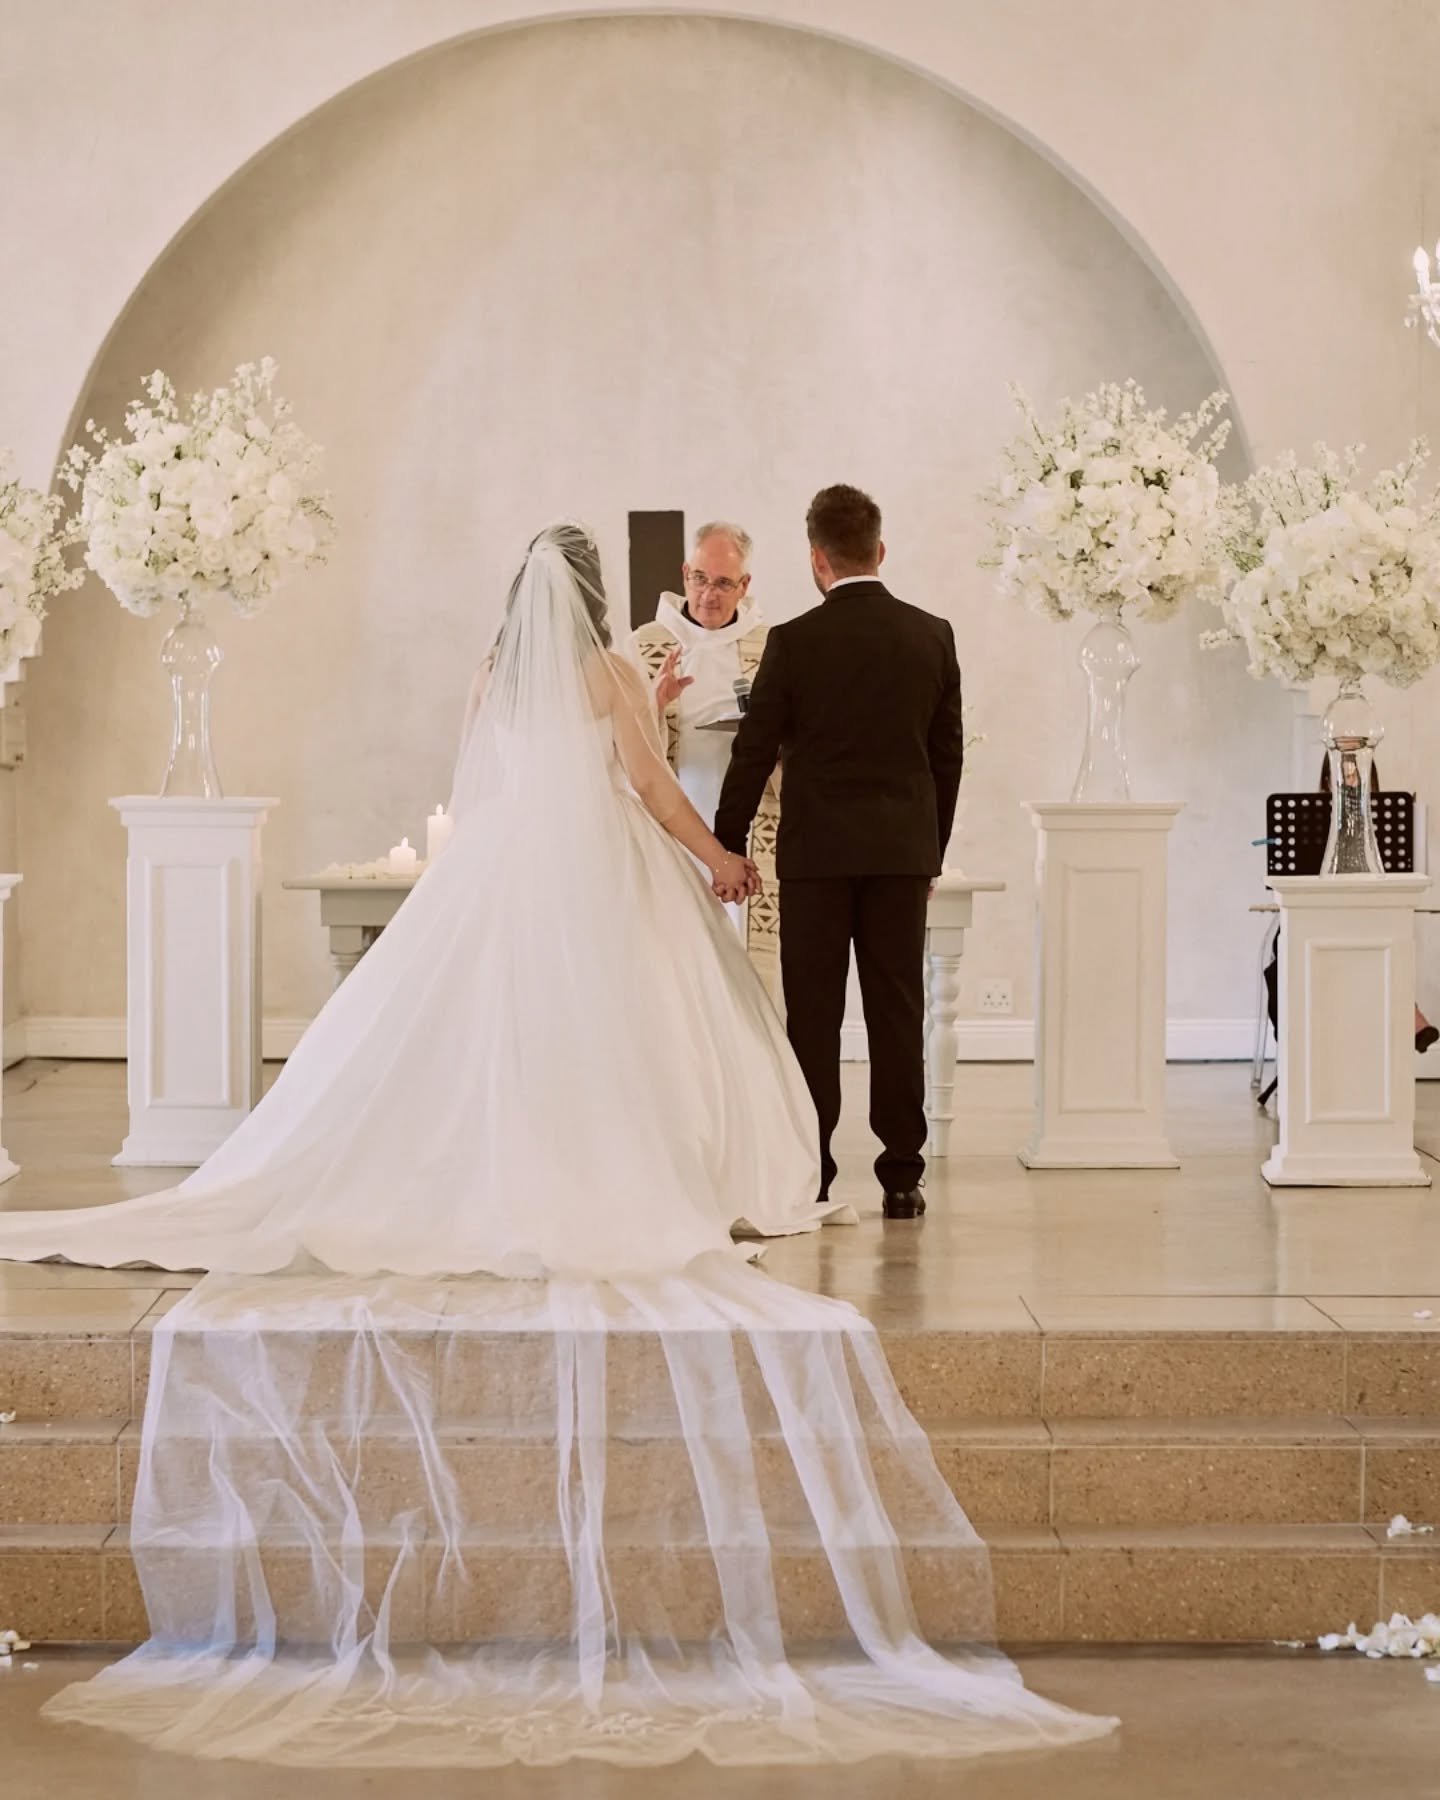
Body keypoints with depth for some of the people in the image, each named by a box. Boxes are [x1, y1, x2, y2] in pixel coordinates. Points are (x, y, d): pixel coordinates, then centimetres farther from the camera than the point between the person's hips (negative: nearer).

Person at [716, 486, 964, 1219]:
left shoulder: (794, 642, -8)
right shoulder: (933, 636, 2)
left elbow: (754, 754, -4)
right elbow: (948, 754, 8)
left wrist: (727, 847, 5)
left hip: (817, 852, -3)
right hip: (903, 850, 3)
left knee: (813, 1018, 2)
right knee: (897, 1012, 6)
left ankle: (809, 1178, 3)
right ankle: (902, 1174, 7)